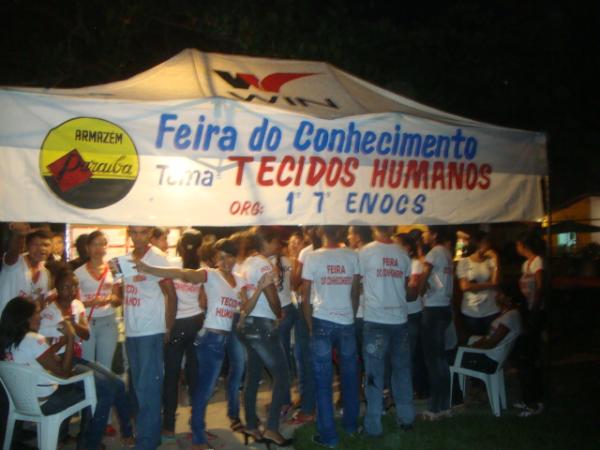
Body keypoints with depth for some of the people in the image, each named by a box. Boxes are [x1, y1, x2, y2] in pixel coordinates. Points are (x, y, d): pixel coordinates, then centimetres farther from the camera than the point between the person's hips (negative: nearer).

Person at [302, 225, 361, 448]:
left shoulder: (312, 257, -5)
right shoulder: (353, 256, 0)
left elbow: (306, 296, -4)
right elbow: (356, 292, 3)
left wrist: (310, 324, 5)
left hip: (322, 322, -2)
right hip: (347, 322, 2)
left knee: (323, 380, 4)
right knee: (350, 375, 17)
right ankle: (351, 424, 29)